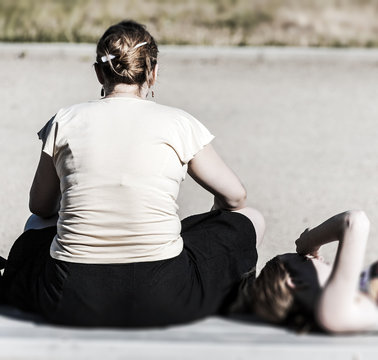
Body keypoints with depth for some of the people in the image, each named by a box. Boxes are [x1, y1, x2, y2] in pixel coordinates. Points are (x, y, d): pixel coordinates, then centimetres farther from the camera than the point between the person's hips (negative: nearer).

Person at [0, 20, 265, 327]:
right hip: (160, 302, -2)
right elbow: (235, 197, 10)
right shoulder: (177, 123, 0)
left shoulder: (65, 121, 4)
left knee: (36, 229, 37)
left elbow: (40, 207, 17)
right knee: (251, 220, 20)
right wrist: (216, 218, 33)